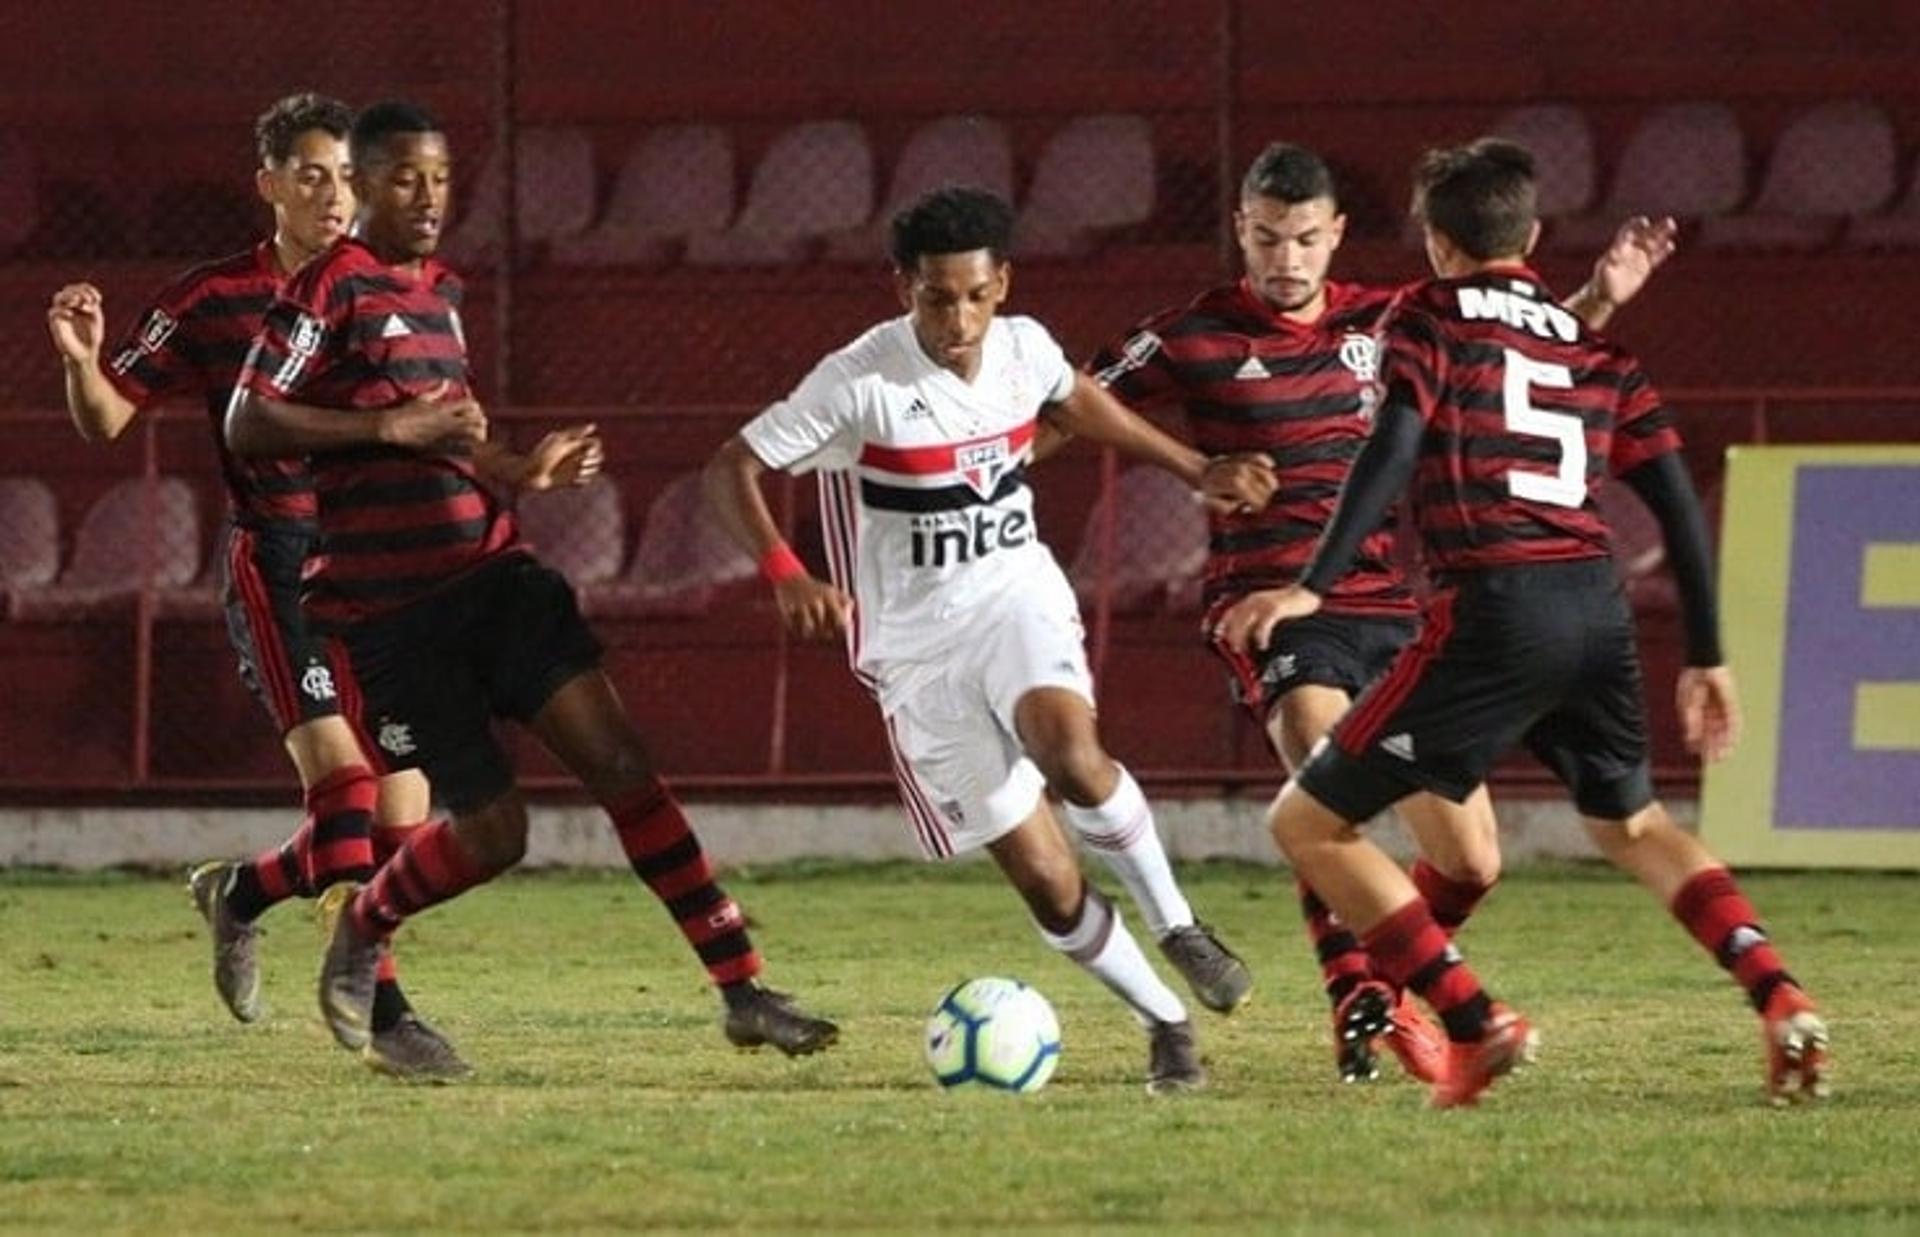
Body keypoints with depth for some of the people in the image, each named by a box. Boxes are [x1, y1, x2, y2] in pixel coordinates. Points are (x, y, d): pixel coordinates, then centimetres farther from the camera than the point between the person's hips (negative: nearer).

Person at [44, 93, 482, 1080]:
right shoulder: (212, 301, 1)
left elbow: (442, 427, 16)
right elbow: (106, 417, 4)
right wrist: (82, 359, -16)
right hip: (277, 563, -4)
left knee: (400, 831, 1)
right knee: (340, 772, -21)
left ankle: (239, 893, 26)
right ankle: (381, 1013, -18)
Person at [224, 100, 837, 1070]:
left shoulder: (437, 290, 17)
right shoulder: (329, 287, -7)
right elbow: (247, 424, -16)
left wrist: (518, 472, 14)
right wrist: (392, 425, -20)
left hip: (490, 572, 6)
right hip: (384, 606, -6)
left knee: (619, 763, -8)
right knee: (490, 830, -5)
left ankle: (744, 993, -11)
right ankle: (357, 928, 28)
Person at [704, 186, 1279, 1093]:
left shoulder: (1025, 349, -2)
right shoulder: (860, 382, -17)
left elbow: (1075, 401, 23)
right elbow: (730, 469, -17)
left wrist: (1195, 470, 25)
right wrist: (785, 573, -33)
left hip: (1019, 598, 2)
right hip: (919, 643, -2)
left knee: (1070, 752, -32)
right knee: (1042, 875, -6)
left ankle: (1174, 925, -10)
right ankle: (1164, 1022, 15)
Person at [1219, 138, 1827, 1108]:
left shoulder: (1431, 320, 6)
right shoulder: (1597, 348, 21)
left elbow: (1394, 451, -10)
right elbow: (1676, 501, 17)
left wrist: (1313, 586, -17)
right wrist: (1706, 660, 22)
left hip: (1492, 610, -6)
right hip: (1598, 609, 6)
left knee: (1309, 823, 4)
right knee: (1630, 824, 31)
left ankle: (1474, 1026, -8)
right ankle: (1780, 1001, 11)